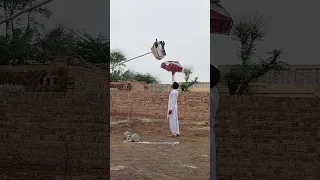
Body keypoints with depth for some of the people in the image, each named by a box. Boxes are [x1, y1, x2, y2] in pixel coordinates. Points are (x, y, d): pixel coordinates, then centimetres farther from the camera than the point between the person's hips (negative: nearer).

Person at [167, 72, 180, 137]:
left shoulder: (174, 92, -16)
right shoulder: (175, 91, 8)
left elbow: (173, 101, -19)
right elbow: (173, 82, 21)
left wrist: (171, 109, -21)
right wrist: (173, 75, 26)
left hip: (173, 108, -9)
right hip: (173, 107, 9)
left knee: (173, 120, -8)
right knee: (174, 120, 10)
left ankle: (175, 133, -8)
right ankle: (176, 132, 12)